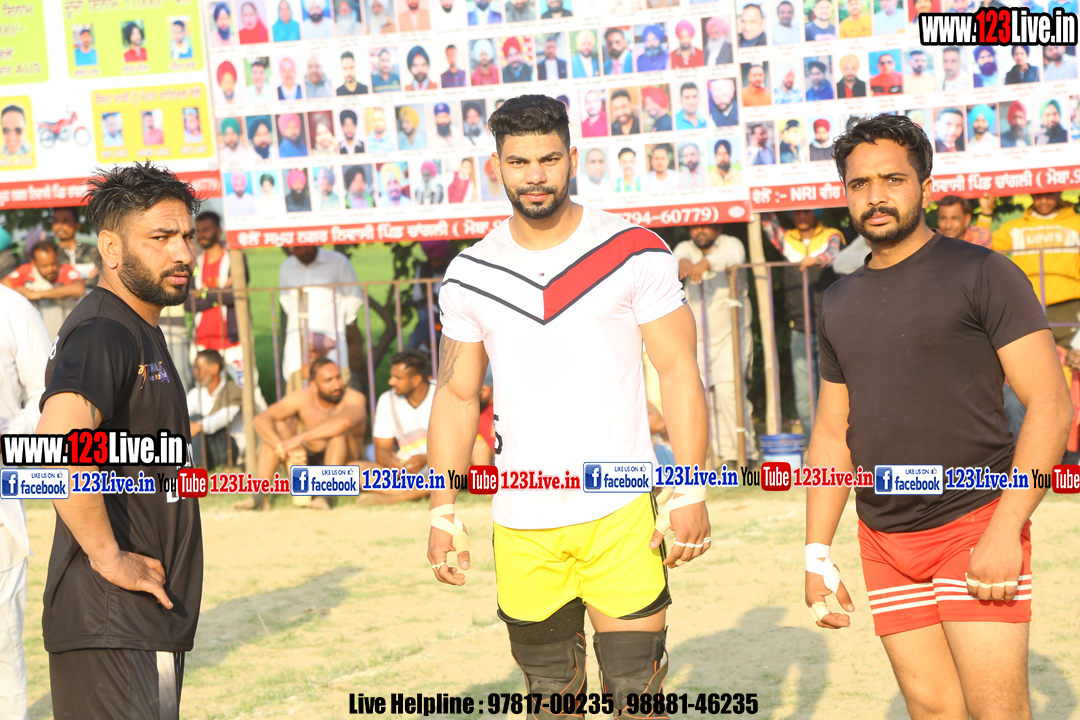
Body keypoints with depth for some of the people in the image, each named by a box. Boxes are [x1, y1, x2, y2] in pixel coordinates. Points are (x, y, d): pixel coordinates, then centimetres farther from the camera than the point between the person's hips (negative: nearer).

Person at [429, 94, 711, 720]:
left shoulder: (636, 254, -3)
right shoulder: (469, 276, 6)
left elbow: (679, 373, -3)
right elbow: (457, 396, 12)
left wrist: (691, 491, -11)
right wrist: (445, 512, 6)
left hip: (619, 514, -3)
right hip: (520, 526, 3)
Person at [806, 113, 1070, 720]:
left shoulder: (981, 274, -5)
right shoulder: (842, 303, 14)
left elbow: (1051, 405, -10)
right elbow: (833, 432, 19)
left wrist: (1006, 529, -18)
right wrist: (818, 553, 11)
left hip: (975, 524, -5)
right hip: (885, 542, 5)